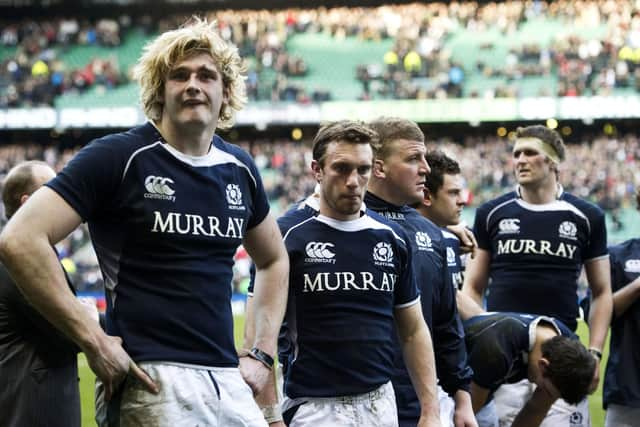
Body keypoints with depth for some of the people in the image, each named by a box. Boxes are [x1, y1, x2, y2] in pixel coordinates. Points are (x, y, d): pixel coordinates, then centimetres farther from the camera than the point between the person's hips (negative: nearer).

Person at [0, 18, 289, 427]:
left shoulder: (239, 168, 12)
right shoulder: (120, 157, -5)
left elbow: (273, 259, 29)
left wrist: (263, 354, 16)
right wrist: (94, 341, -15)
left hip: (230, 382, 6)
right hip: (153, 383, -5)